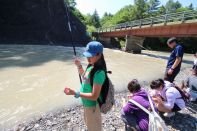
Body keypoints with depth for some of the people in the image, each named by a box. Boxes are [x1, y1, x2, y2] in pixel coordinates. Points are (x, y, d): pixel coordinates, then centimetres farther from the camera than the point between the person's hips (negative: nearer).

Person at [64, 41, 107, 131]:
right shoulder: (91, 66, -5)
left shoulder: (99, 73, -33)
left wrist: (75, 93, -34)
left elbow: (94, 96, -30)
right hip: (87, 103, 8)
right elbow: (85, 78, 12)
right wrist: (79, 66, 0)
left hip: (92, 105, -8)